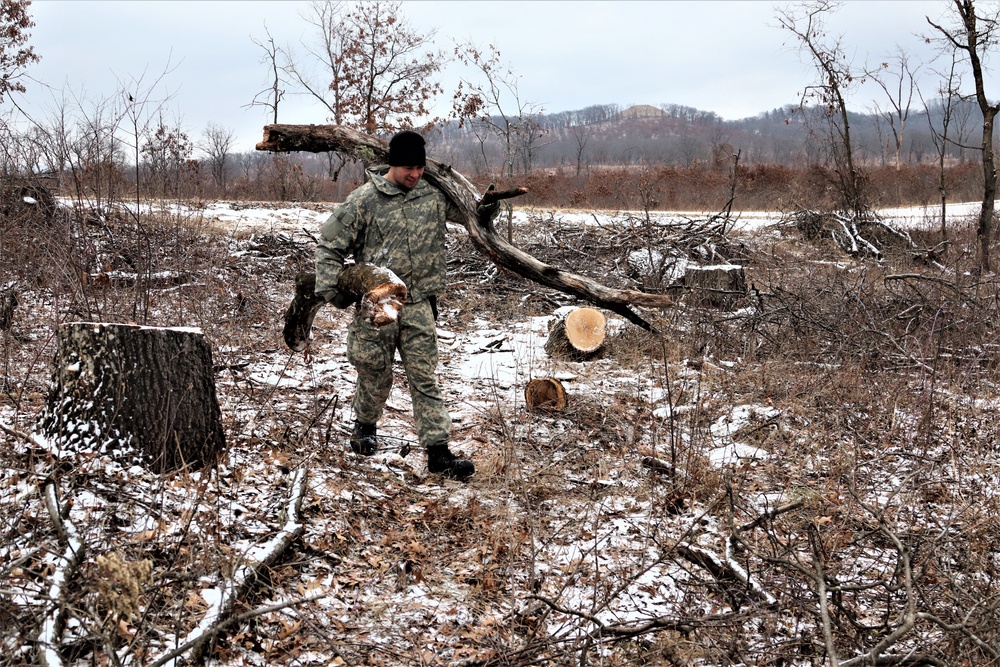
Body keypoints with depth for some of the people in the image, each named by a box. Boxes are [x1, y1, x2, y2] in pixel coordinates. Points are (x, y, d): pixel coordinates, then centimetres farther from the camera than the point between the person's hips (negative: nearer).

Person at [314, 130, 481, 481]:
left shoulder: (434, 194, 3)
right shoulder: (364, 200, -7)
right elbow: (329, 245, 0)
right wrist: (331, 288, -7)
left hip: (419, 305, 2)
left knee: (425, 377, 1)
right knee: (375, 374, 11)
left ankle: (438, 451, 0)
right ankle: (365, 425, 40)